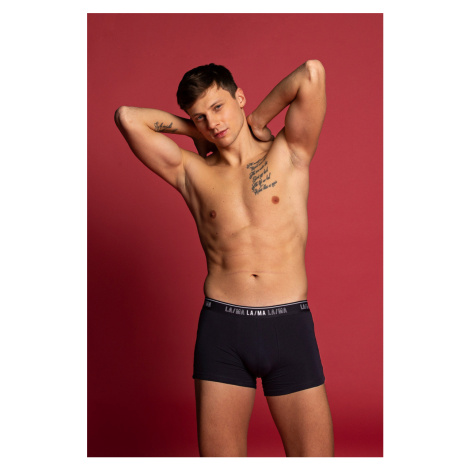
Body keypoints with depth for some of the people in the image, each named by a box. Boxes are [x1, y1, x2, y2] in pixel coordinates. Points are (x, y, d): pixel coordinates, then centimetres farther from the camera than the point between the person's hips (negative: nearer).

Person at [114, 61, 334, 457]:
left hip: (290, 324, -1)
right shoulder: (192, 172, 9)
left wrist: (257, 121, 6)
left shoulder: (289, 155, 6)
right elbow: (127, 117, 2)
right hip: (221, 328, 1)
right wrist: (193, 129, 13)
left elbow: (312, 74, -7)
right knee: (219, 453, 8)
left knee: (314, 453, 2)